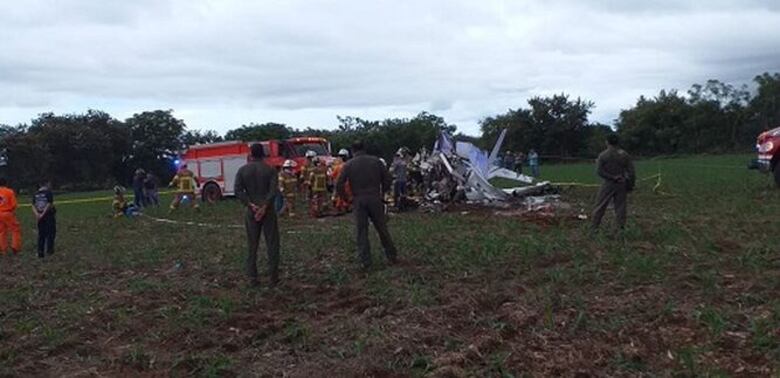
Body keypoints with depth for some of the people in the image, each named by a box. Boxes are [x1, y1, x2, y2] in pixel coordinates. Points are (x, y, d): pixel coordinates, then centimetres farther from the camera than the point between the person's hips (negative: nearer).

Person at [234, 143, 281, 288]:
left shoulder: (242, 170, 2)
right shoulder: (270, 170, -3)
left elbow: (238, 191, -7)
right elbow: (274, 191, -15)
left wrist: (251, 205, -11)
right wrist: (264, 207, -17)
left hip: (251, 212, 2)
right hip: (268, 211, -2)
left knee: (252, 246, 10)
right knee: (272, 244, 5)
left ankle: (252, 279, 12)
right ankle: (273, 278, 6)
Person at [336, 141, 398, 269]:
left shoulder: (348, 165, 0)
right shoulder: (376, 161, 4)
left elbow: (339, 184, -6)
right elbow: (387, 178, 3)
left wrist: (344, 196, 8)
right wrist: (382, 192, 15)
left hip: (358, 201, -1)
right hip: (375, 199, 1)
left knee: (362, 232, 5)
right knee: (382, 228, 12)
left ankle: (366, 262, 3)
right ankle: (392, 256, 19)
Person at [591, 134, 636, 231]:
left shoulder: (602, 155, -6)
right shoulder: (624, 155, 1)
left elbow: (599, 171, -14)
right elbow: (631, 171, 1)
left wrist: (612, 177, -11)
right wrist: (630, 185, 7)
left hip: (608, 184, -2)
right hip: (621, 184, 2)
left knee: (600, 206, 4)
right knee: (620, 206, 9)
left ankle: (595, 227, 6)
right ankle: (621, 226, 11)